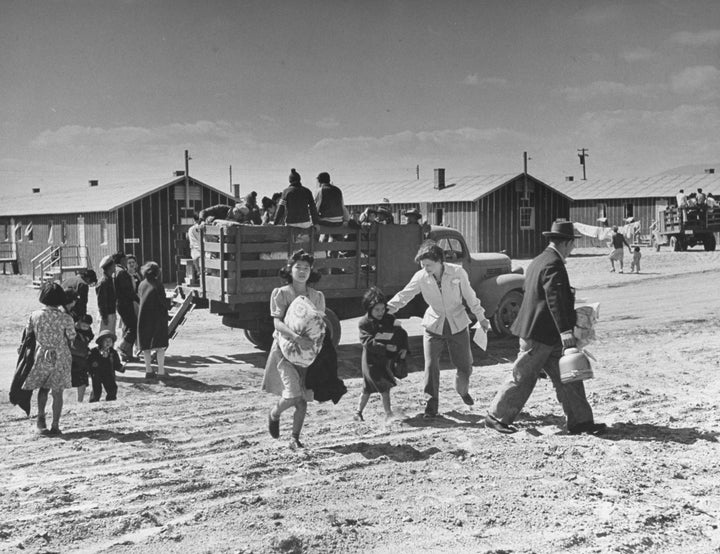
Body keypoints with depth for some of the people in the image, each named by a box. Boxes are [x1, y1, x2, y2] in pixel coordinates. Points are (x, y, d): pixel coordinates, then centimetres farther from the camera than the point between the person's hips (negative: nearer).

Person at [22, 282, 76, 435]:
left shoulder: (35, 315, -6)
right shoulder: (66, 319, -12)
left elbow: (28, 335, 5)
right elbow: (73, 341, -7)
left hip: (41, 357, 2)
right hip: (60, 359, -2)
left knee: (43, 388, 22)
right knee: (57, 392, 7)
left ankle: (41, 417, 9)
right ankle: (55, 426, 10)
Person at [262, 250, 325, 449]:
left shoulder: (317, 296, 8)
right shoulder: (280, 293, -4)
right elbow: (277, 322, -15)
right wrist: (296, 337, -31)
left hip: (308, 350, 4)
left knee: (303, 399, 2)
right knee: (293, 394, -16)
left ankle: (295, 438, 18)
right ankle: (274, 414, 17)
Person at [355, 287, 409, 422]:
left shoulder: (389, 320, 2)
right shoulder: (364, 323, -12)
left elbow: (402, 334, 8)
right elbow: (368, 342, -21)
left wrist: (403, 349, -6)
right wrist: (385, 347, -28)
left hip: (386, 360, 5)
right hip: (372, 361, -5)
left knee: (368, 388, 13)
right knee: (384, 386, -11)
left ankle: (358, 413, 25)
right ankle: (388, 414, -3)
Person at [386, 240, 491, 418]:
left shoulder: (457, 272, -13)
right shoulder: (421, 277, -11)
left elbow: (469, 296, -3)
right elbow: (405, 294, -16)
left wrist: (481, 318, 5)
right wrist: (391, 306, -35)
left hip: (458, 325, 0)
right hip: (434, 327, 0)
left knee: (465, 365, 10)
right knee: (431, 365, -12)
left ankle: (462, 390, 42)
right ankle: (432, 402, 4)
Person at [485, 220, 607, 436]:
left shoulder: (538, 261, 14)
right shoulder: (553, 265, -18)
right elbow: (555, 299, -27)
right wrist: (565, 330, -32)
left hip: (548, 336, 10)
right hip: (538, 334, -10)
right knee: (522, 378, 1)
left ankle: (580, 421, 12)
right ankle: (496, 417, 12)